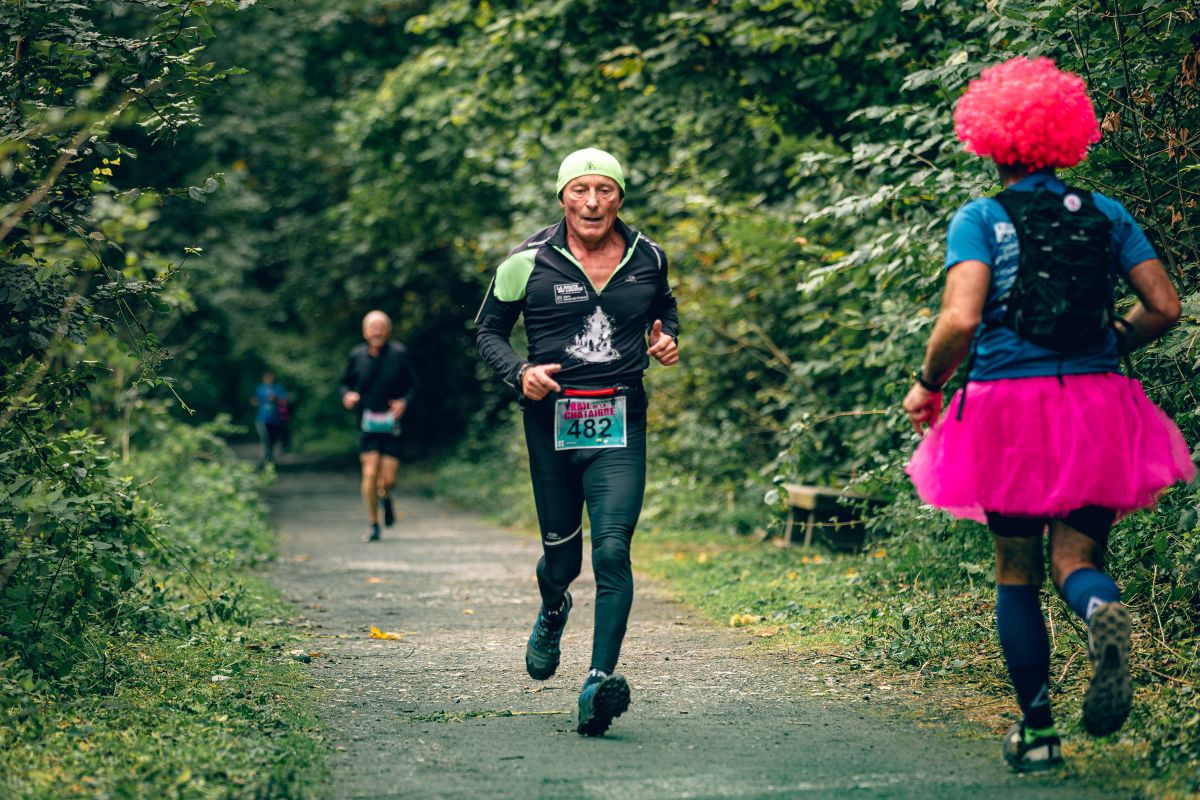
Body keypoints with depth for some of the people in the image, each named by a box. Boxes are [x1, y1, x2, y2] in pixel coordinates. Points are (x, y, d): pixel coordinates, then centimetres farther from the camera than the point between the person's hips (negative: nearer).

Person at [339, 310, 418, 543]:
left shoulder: (399, 354, -3)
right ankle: (373, 525, 5)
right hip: (367, 425, 1)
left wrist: (404, 402, -15)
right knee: (370, 473, -11)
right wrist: (347, 395, -7)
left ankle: (386, 497, 36)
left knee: (388, 478, -3)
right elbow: (346, 383, 15)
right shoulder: (356, 356, 2)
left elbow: (413, 385, 5)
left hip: (392, 425, -1)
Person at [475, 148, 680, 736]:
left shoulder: (648, 258, 6)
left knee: (612, 552, -16)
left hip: (620, 425, 0)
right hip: (551, 420, 0)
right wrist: (519, 373, -10)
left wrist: (667, 339, 5)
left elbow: (665, 308, 27)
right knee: (562, 555, 11)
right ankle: (551, 615, 47)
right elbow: (489, 328, 8)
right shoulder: (528, 262, -2)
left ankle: (600, 681, -21)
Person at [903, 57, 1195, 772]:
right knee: (1076, 557, 7)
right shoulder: (1106, 214, 7)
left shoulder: (980, 219, -2)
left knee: (1017, 572, 12)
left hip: (1008, 404, -2)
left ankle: (1037, 732, 11)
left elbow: (961, 319, -14)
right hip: (1098, 404, 2)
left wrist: (928, 385, 3)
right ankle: (1103, 612, -31)